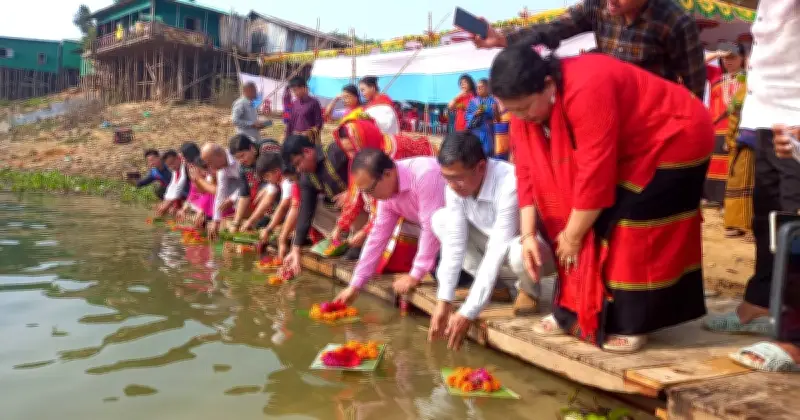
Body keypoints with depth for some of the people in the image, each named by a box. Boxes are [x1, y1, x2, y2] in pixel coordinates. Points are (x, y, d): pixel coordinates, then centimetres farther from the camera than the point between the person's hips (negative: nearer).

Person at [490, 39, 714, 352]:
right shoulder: (524, 104, -12)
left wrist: (572, 236, -24)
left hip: (673, 140, -8)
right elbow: (528, 171, -8)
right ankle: (577, 311, 12)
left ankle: (631, 325, -1)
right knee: (594, 224, 3)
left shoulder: (586, 90, -38)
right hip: (627, 151, 8)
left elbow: (594, 174, -35)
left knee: (633, 234, -14)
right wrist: (528, 234, -14)